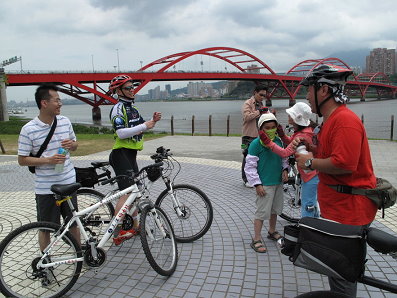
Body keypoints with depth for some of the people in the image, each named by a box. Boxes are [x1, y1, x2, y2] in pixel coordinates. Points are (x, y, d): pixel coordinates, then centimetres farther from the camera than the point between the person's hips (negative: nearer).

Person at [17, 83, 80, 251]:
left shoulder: (65, 121, 0)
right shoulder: (28, 130, -12)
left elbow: (74, 145, 13)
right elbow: (22, 160, -7)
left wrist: (71, 145, -11)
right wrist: (48, 160, -21)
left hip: (68, 182, 4)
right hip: (45, 188, -3)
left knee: (73, 223, 15)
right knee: (46, 228, 12)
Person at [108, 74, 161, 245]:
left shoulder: (132, 107, 16)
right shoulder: (118, 108, -13)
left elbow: (139, 129, 18)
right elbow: (121, 133, -25)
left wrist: (153, 121, 1)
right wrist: (144, 126, -22)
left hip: (131, 154, 10)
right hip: (121, 154, -10)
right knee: (126, 193, -12)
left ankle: (135, 226, 29)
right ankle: (117, 234, -6)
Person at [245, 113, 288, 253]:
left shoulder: (278, 141, 5)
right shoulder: (256, 144, -14)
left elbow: (283, 158, 20)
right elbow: (250, 166, -14)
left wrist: (285, 169, 2)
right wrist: (257, 184, -16)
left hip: (278, 182, 7)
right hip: (265, 184, -7)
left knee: (275, 209, 20)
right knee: (262, 212, -1)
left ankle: (272, 232, 40)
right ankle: (256, 240, 11)